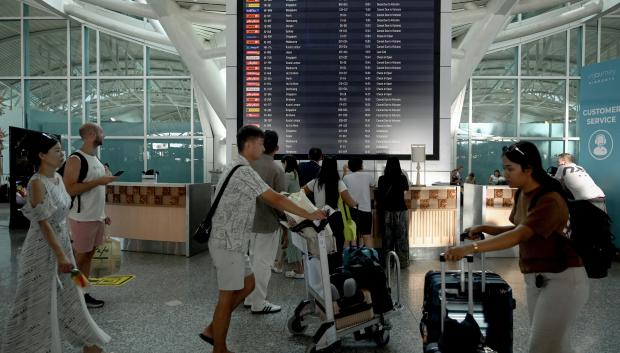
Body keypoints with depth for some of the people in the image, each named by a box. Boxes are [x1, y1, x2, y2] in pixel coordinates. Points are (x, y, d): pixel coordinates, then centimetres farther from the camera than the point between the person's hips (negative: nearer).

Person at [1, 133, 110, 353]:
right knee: (40, 302, 5)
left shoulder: (58, 178, 4)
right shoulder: (37, 183, -20)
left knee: (68, 295, 18)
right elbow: (43, 223, -21)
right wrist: (60, 255, -21)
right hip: (43, 248, -8)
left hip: (61, 242, 9)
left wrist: (64, 250, 18)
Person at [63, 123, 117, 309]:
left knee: (89, 255, 13)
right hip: (83, 218, -8)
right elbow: (69, 189, -23)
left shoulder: (96, 159, 13)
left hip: (97, 217, 8)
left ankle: (83, 293, 23)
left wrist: (103, 214, 18)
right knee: (80, 257, 2)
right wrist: (98, 181, -22)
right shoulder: (76, 159, -15)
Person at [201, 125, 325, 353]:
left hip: (233, 242, 10)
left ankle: (212, 330, 25)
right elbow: (275, 199, -20)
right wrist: (309, 215, -13)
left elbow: (268, 199, 19)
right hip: (228, 243, -10)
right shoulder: (244, 171, -19)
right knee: (228, 296, 1)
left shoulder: (239, 168, 14)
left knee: (247, 285, 17)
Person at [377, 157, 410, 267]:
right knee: (401, 237, 8)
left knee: (387, 238, 10)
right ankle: (402, 262, 13)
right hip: (400, 210, -1)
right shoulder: (402, 178, -8)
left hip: (387, 211, 1)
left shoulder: (382, 179, -7)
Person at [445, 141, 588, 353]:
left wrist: (471, 248, -45)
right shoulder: (522, 194, 3)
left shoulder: (550, 201, -24)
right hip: (535, 278, 9)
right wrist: (485, 229, -1)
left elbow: (519, 236, -35)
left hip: (563, 278, -8)